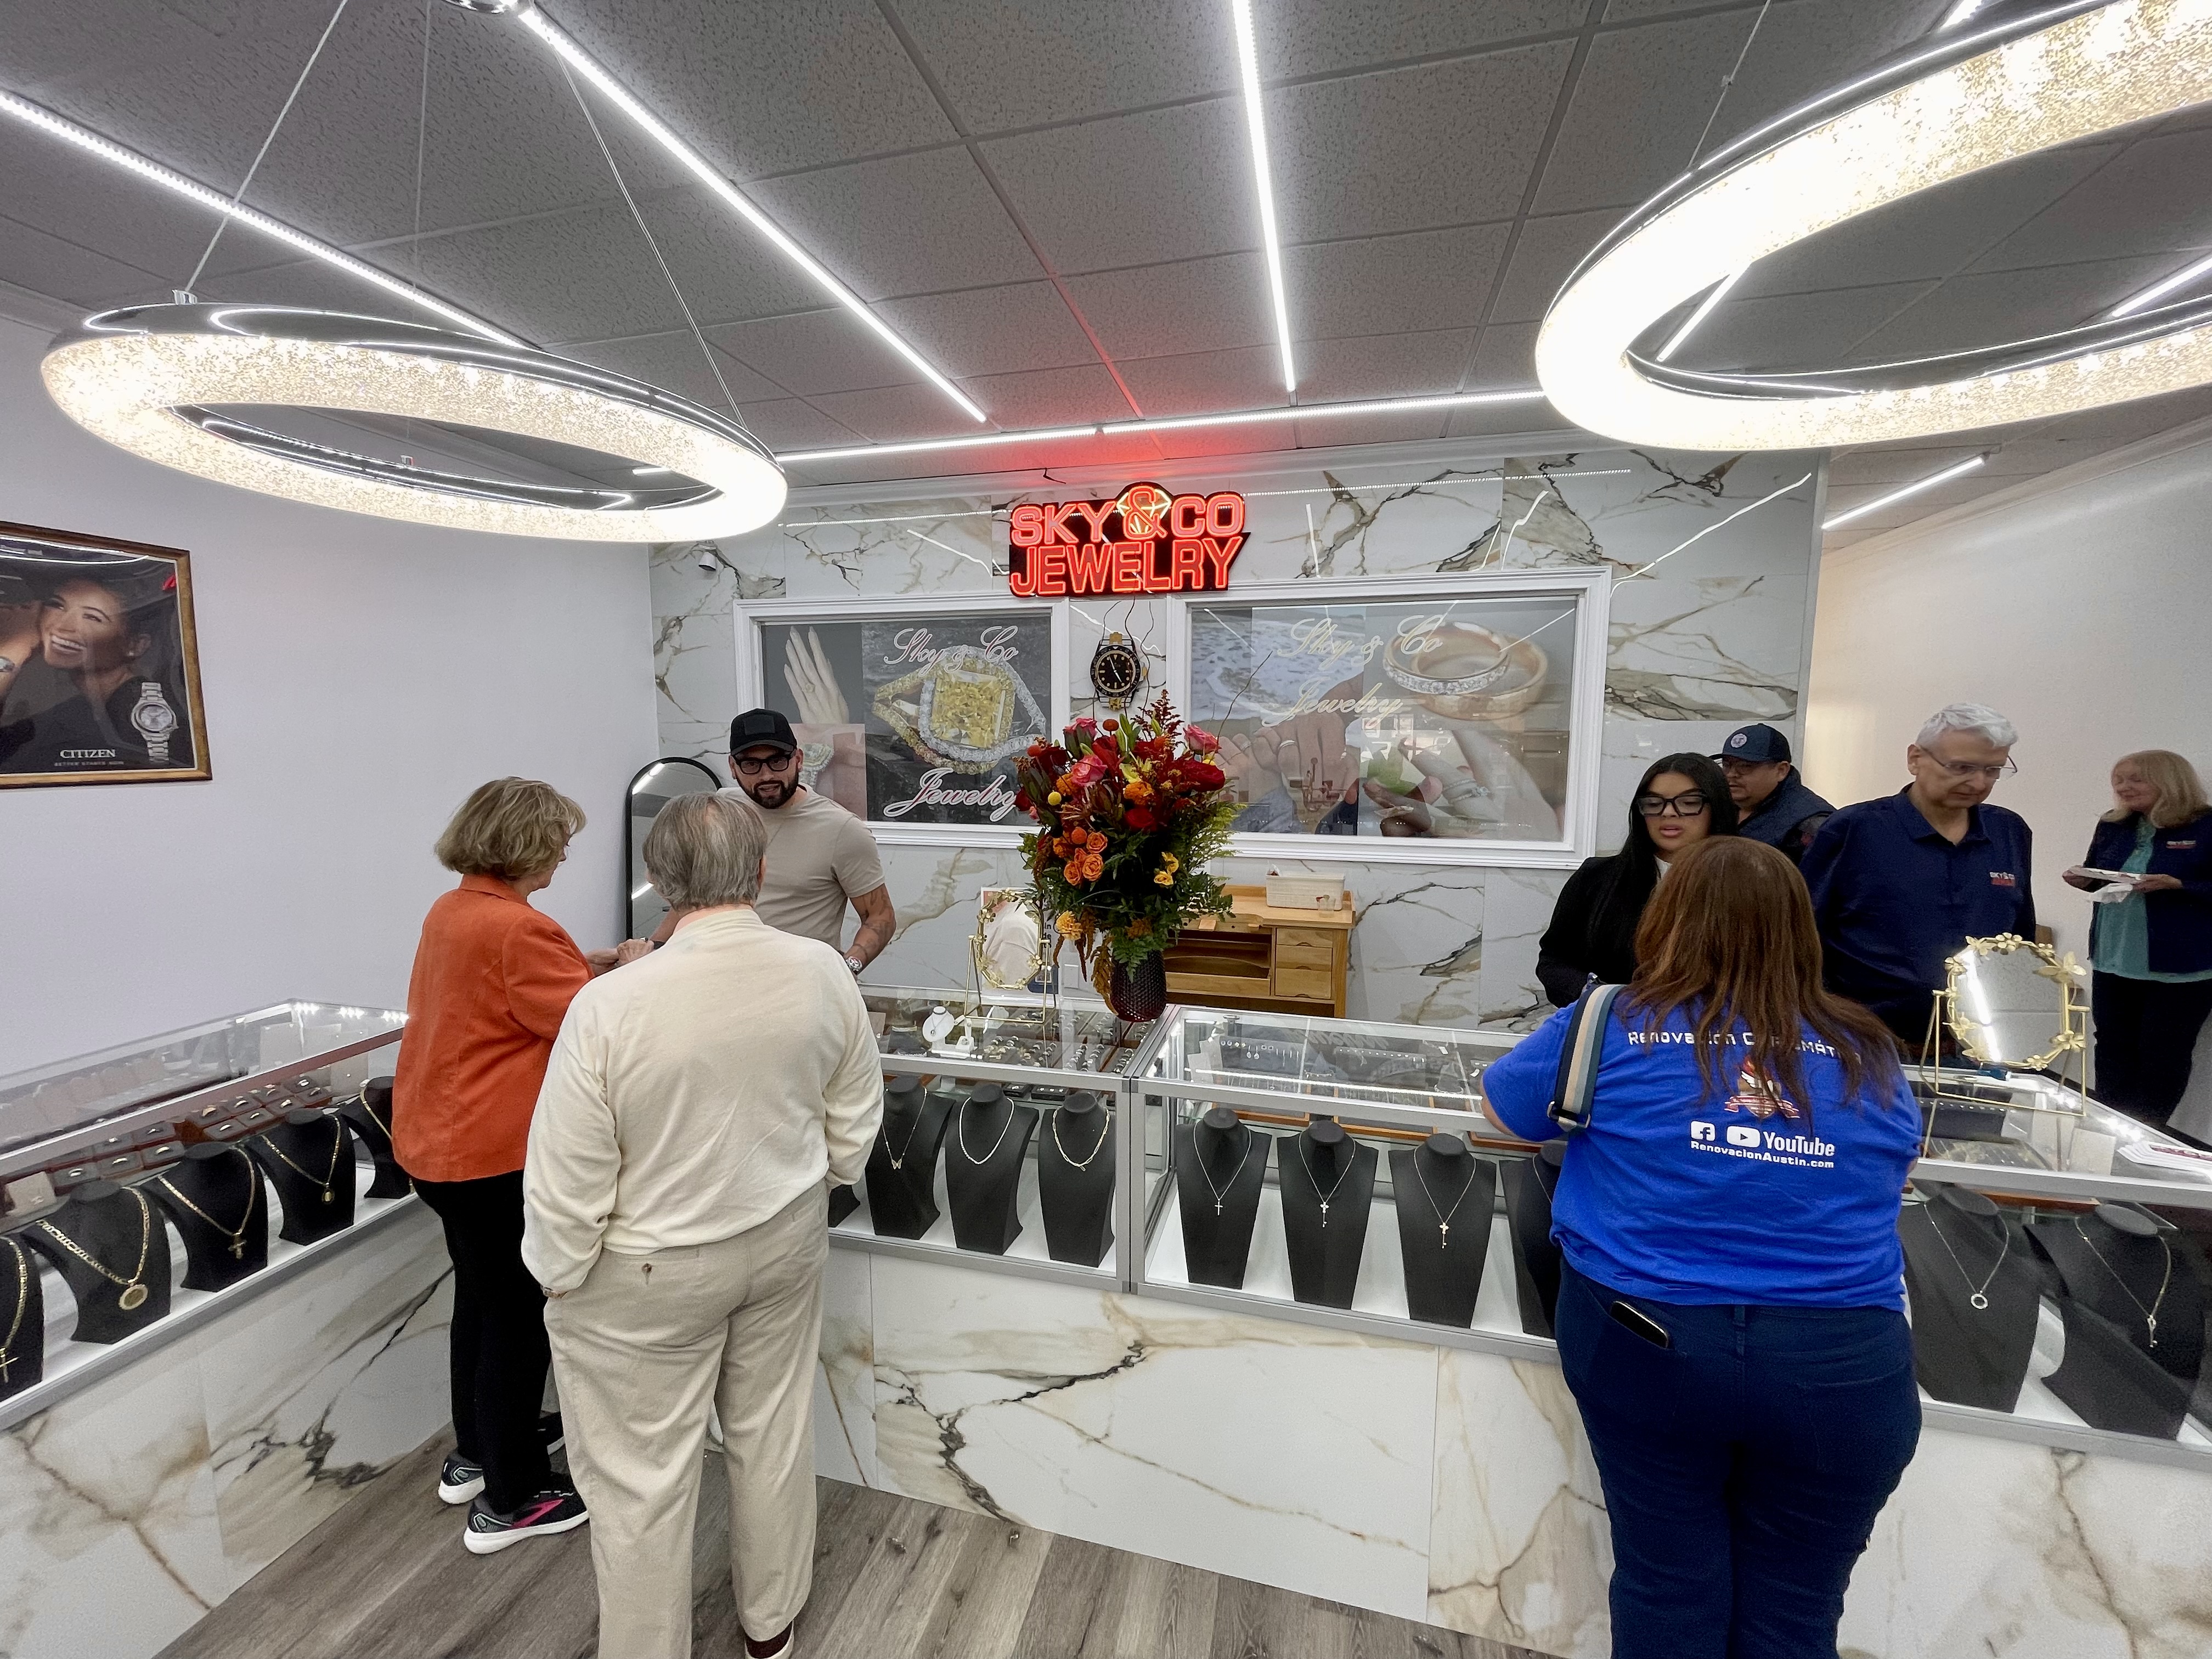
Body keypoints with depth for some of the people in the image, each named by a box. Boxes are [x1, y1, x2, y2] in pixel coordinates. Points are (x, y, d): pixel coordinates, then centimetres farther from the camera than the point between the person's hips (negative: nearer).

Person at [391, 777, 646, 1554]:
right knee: (517, 1316, 7)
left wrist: (591, 963, 7)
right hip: (495, 1154, -10)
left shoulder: (449, 911, 5)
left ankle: (475, 1452, 43)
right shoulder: (518, 929, -25)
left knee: (480, 1297, 25)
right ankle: (509, 1501, 23)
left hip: (436, 1139, 10)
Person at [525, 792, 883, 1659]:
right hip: (787, 1242, 4)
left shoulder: (609, 1005, -26)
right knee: (773, 1435, 24)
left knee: (642, 1482, 18)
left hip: (650, 1276, -4)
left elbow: (565, 1186, -17)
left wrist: (561, 1276, 2)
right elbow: (855, 1121, -3)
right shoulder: (823, 971, -16)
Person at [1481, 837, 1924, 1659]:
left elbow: (1500, 1107, 9)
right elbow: (1898, 1152, 24)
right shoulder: (1867, 1054, 4)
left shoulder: (1615, 1027, -4)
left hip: (1643, 1340, -2)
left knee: (1667, 1590, 15)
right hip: (1839, 1363, 2)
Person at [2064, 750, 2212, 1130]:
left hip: (2181, 968, -5)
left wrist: (2175, 885, -25)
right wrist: (2085, 881, -4)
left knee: (2163, 1056, 7)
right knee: (2112, 1048, 14)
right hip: (2112, 961, 5)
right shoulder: (2112, 826, 6)